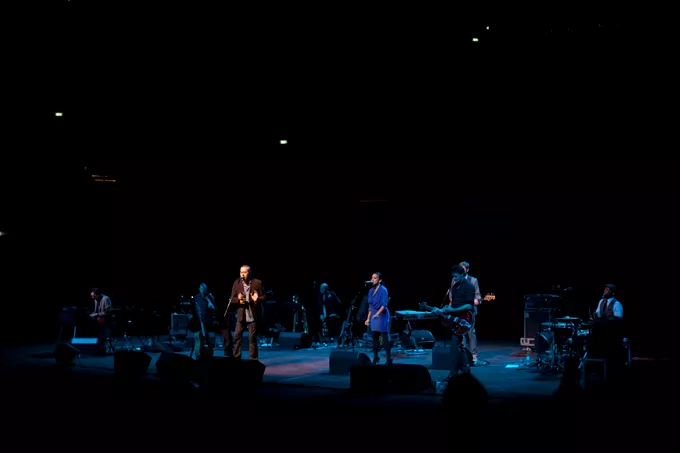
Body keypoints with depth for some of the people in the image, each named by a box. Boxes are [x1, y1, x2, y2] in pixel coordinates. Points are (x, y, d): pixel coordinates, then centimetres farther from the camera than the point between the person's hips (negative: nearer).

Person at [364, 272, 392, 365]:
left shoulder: (383, 290, -10)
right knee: (375, 337, 8)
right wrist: (368, 318, 13)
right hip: (374, 316, 7)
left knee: (385, 338, -7)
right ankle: (375, 358, 17)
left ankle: (389, 359, -3)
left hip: (382, 316, -7)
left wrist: (377, 313, -31)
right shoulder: (371, 290, 11)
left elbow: (384, 305, -18)